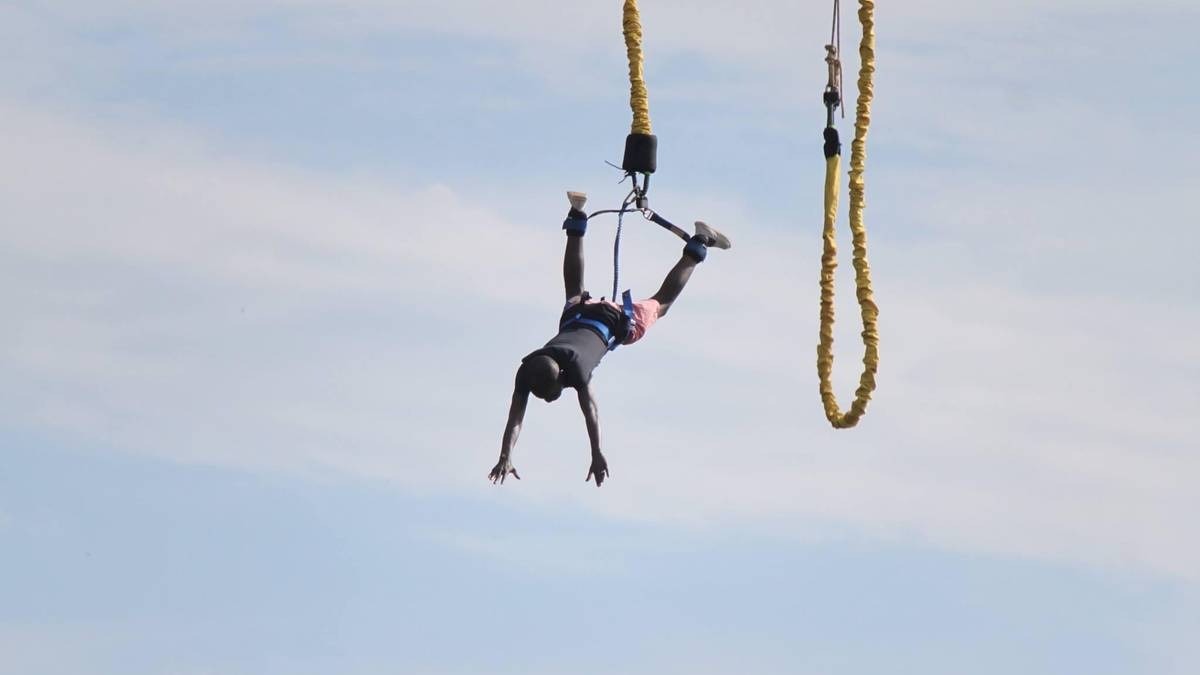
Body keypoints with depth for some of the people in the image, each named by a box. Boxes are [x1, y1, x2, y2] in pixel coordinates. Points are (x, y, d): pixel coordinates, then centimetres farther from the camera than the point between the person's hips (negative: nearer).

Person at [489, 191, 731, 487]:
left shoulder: (574, 366, -45)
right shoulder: (527, 370, -35)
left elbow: (590, 411, -50)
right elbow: (516, 416, -39)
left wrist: (597, 456, -57)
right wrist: (504, 458, -50)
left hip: (611, 320, -4)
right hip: (575, 317, 4)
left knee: (659, 304, 20)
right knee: (575, 293, 36)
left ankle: (699, 244, 34)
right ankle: (577, 219, 53)